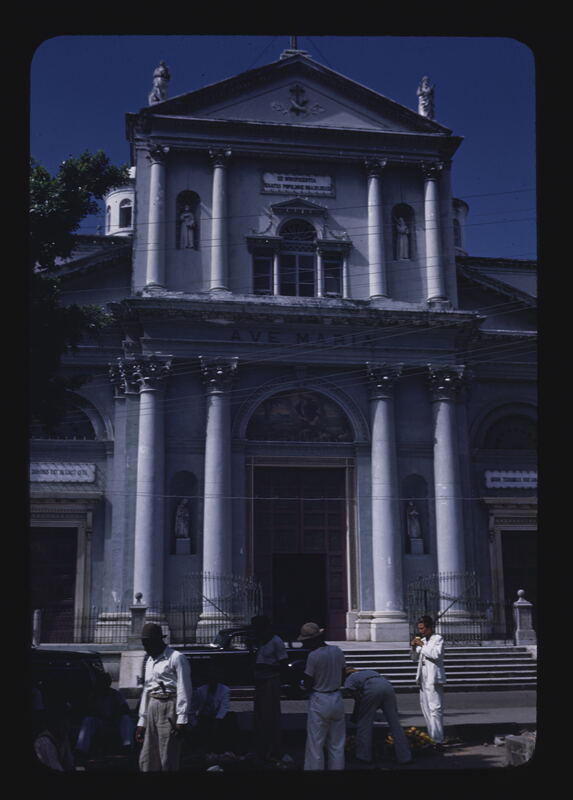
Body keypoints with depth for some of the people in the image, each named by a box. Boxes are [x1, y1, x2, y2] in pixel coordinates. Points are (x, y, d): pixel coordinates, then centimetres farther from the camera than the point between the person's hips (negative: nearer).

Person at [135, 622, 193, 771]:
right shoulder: (149, 662, 20)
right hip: (153, 708, 8)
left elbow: (184, 690, -11)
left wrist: (181, 719, -17)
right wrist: (142, 721, 19)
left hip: (170, 707, -8)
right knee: (147, 760, 6)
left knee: (168, 760, -6)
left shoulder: (176, 658, -5)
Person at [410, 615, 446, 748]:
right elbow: (415, 658, 22)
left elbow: (436, 654, -20)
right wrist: (414, 647, 4)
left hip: (434, 678, -8)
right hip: (423, 678, 8)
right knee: (425, 707, 11)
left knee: (435, 709, -11)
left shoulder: (438, 639, -4)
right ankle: (431, 737, 19)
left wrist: (422, 646, -14)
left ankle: (438, 740, -11)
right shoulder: (422, 640, 17)